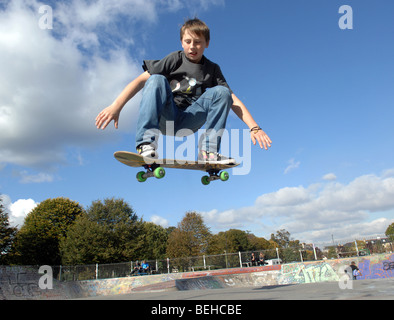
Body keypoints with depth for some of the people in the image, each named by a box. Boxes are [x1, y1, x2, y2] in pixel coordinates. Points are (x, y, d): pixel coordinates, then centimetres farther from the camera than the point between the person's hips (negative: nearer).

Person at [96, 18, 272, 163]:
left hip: (186, 124, 2)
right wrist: (116, 106, -20)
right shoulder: (175, 59, 4)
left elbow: (232, 99, 1)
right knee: (156, 80, -26)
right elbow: (141, 80, -6)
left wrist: (254, 127, -13)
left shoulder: (212, 69, 10)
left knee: (221, 92, -15)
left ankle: (208, 150, -23)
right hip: (164, 116, -1)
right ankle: (146, 144, -36)